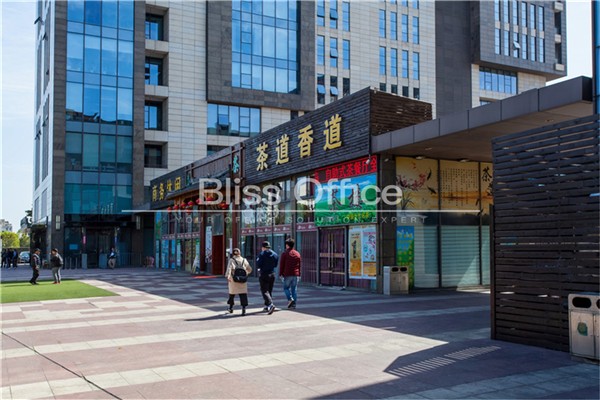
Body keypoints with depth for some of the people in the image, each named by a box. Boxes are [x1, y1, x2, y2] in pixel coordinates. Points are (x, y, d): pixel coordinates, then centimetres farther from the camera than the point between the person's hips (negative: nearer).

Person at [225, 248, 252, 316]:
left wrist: (227, 276, -27)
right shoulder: (244, 260, 9)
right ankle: (243, 309, -16)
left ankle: (231, 308, 31)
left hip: (233, 280, -1)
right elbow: (250, 269, 16)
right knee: (243, 294, -2)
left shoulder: (231, 260, -1)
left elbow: (229, 268, -18)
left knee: (232, 293, 17)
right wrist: (246, 273, 35)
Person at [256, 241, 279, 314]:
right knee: (269, 291, 15)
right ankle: (266, 306, 20)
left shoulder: (262, 254, -11)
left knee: (264, 291, -6)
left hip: (264, 275, -6)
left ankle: (271, 304, -24)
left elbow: (258, 265, -13)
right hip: (272, 274, 6)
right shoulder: (275, 254, 6)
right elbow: (275, 265, 12)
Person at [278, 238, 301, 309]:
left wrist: (280, 274, 1)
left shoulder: (284, 253, -4)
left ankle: (290, 299, -11)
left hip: (287, 274, -4)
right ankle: (293, 304, 4)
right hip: (296, 274, 4)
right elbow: (300, 265, 12)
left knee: (286, 287, 10)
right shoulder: (297, 254, 10)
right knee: (294, 289, 7)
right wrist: (299, 275, 17)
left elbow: (281, 265, -5)